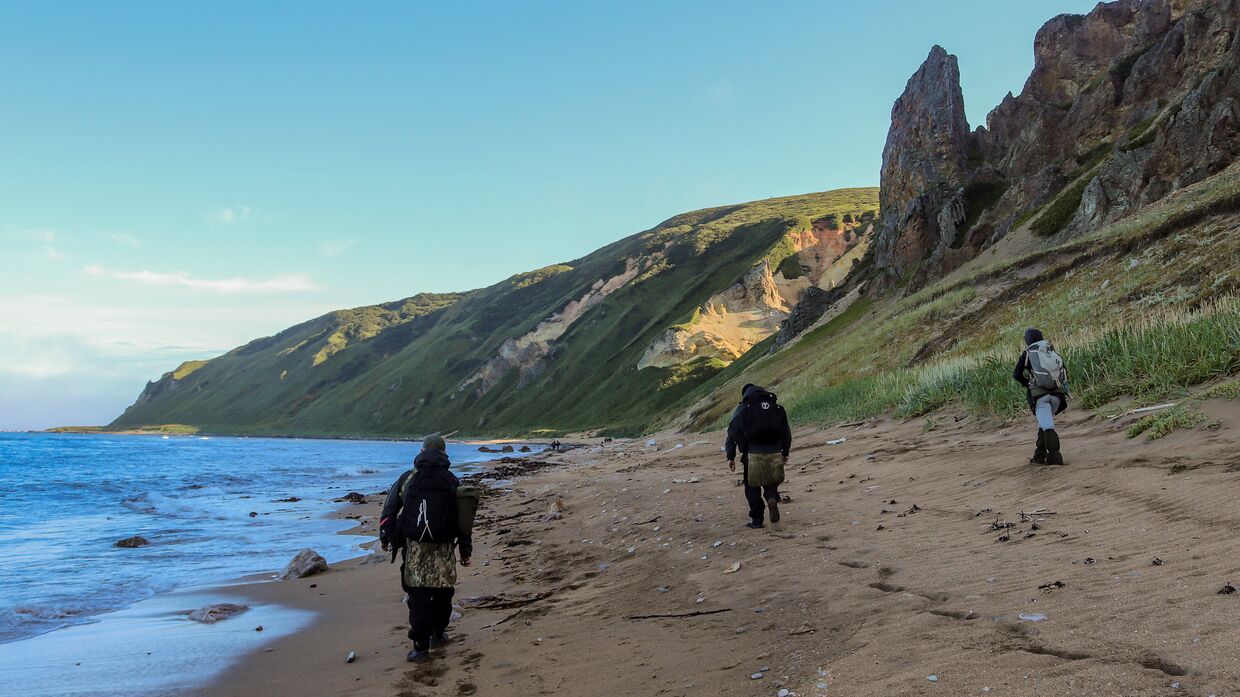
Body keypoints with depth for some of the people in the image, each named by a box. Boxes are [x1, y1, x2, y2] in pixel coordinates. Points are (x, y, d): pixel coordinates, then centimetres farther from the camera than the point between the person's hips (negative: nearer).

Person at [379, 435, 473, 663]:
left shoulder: (407, 478, 5)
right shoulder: (452, 482, 6)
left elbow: (389, 509, 7)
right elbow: (463, 519, 6)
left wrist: (385, 537, 20)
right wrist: (466, 551, 12)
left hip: (414, 545, -1)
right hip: (444, 547, 1)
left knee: (418, 595, 1)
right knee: (443, 591, 18)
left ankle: (421, 647, -3)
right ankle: (438, 634, 33)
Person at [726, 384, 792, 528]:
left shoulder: (742, 409, 4)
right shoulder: (777, 408, 13)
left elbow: (732, 434, -1)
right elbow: (786, 432, 16)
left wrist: (730, 457, 0)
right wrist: (785, 453, 24)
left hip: (753, 454, -2)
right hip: (774, 453, 2)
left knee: (752, 487, 10)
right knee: (771, 481, 19)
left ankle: (757, 520, 8)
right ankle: (771, 497, -12)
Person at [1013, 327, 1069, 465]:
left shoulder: (1027, 353, 5)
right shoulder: (1053, 352, 16)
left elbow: (1017, 375, 6)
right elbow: (1065, 372, 14)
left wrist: (1028, 383, 22)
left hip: (1039, 394, -4)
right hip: (1057, 394, 4)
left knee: (1047, 426, -8)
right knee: (1044, 423, 18)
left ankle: (1054, 456, -19)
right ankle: (1040, 455, 20)